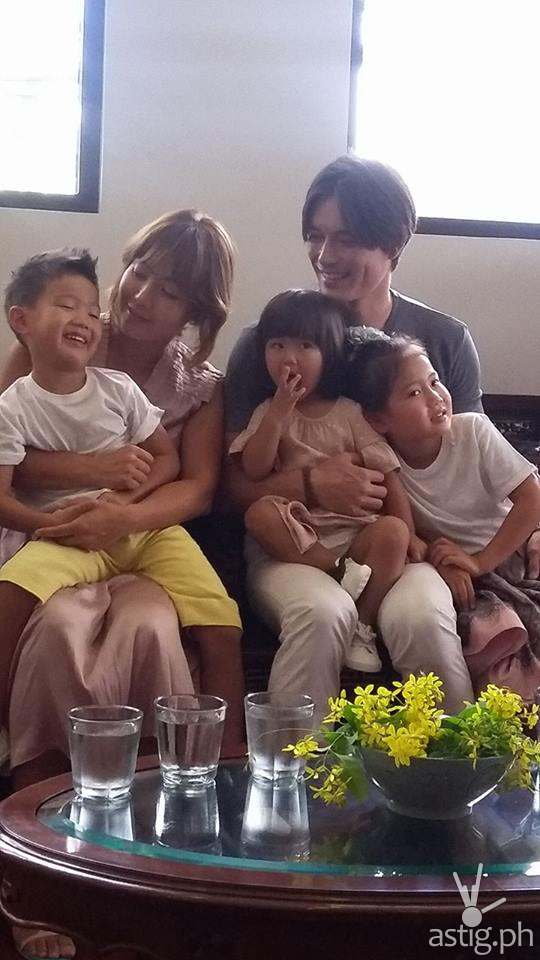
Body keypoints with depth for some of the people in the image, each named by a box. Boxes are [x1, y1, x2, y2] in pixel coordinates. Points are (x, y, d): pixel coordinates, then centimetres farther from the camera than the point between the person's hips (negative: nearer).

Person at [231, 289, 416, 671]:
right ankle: (341, 571, -27)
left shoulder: (351, 414, 9)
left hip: (354, 531, 0)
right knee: (259, 513, -29)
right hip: (297, 534, 0)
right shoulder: (270, 413, 12)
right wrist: (281, 409, -9)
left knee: (392, 533, -29)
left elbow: (388, 478, 3)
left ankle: (363, 627, -20)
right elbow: (254, 471, -4)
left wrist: (407, 539, -10)